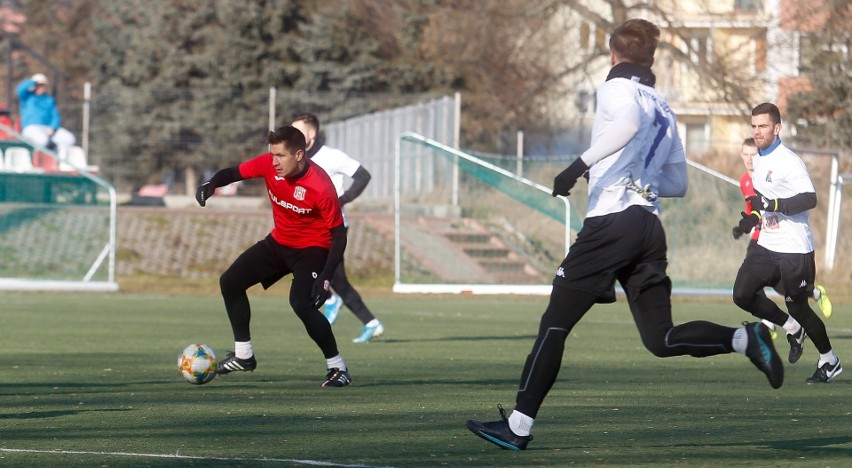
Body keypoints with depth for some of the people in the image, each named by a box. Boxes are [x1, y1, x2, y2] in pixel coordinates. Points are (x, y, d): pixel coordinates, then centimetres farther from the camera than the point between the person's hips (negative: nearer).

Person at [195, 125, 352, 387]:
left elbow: (339, 234, -23)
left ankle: (338, 368, -14)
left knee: (301, 302, -29)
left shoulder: (321, 187, -30)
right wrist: (212, 184, -26)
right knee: (230, 282, 9)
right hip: (279, 242, 7)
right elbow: (234, 173, -2)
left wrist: (325, 277, -31)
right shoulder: (269, 164, -17)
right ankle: (243, 355, 24)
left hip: (312, 248, -7)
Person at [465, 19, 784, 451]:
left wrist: (582, 164, -23)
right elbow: (678, 183, 24)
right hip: (650, 227, 7)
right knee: (661, 339, 6)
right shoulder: (664, 109, 22)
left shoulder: (617, 87, 0)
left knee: (555, 323, -1)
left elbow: (628, 123, -24)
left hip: (610, 221, -7)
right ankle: (745, 338, -12)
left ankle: (518, 425, -2)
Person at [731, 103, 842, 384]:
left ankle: (830, 361, 19)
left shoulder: (788, 162, -16)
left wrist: (772, 204, -33)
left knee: (797, 306, 0)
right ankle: (793, 330, 15)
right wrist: (751, 219, 18)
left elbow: (810, 199, -27)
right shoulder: (759, 160, 12)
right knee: (743, 295, -6)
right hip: (767, 246, 8)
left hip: (794, 249, -8)